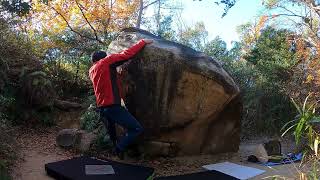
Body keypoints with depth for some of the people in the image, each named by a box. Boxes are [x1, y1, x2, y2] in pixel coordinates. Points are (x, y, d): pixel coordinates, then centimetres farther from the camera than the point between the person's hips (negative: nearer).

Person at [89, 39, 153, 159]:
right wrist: (143, 42, 4)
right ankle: (118, 149, -7)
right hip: (113, 106, -9)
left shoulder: (91, 71, 18)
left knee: (112, 136, 18)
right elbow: (127, 54, -5)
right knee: (137, 129, -8)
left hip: (101, 108, 9)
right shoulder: (106, 61, -2)